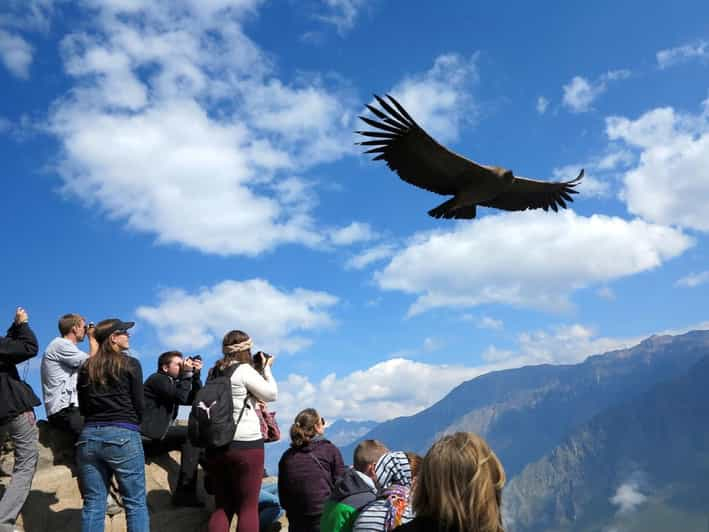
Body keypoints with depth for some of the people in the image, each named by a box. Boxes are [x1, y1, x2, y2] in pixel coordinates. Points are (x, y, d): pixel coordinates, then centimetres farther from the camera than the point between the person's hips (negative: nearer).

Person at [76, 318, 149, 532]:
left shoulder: (86, 367, 11)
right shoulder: (130, 364, -2)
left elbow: (82, 407, 14)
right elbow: (139, 405, -1)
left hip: (89, 436, 5)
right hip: (123, 436, -5)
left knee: (93, 504, 7)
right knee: (135, 503, 1)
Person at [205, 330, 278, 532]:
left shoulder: (214, 373, 11)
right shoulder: (244, 370, -10)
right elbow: (271, 394, -3)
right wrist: (266, 368, 9)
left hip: (216, 445, 7)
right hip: (245, 445, -6)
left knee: (222, 506, 12)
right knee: (248, 507, 2)